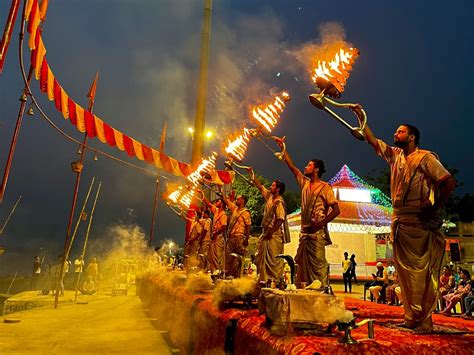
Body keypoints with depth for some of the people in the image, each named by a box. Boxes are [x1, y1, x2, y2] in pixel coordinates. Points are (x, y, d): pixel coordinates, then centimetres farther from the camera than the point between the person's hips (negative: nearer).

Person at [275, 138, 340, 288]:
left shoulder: (325, 188, -4)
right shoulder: (305, 183, 14)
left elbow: (336, 210, -9)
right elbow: (292, 166, 17)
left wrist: (321, 223, -18)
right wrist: (282, 147, 17)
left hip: (317, 232, -7)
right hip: (304, 231, 7)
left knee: (318, 265, -7)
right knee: (302, 264, 9)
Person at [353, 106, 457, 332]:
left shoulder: (425, 157, -4)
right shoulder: (394, 155, 16)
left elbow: (449, 182, -9)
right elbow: (372, 140, 22)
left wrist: (434, 210, -13)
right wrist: (360, 117, 21)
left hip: (418, 222, -7)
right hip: (399, 220, 7)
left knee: (421, 271, -3)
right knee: (404, 271, 8)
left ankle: (424, 321, 4)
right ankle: (411, 318, 17)